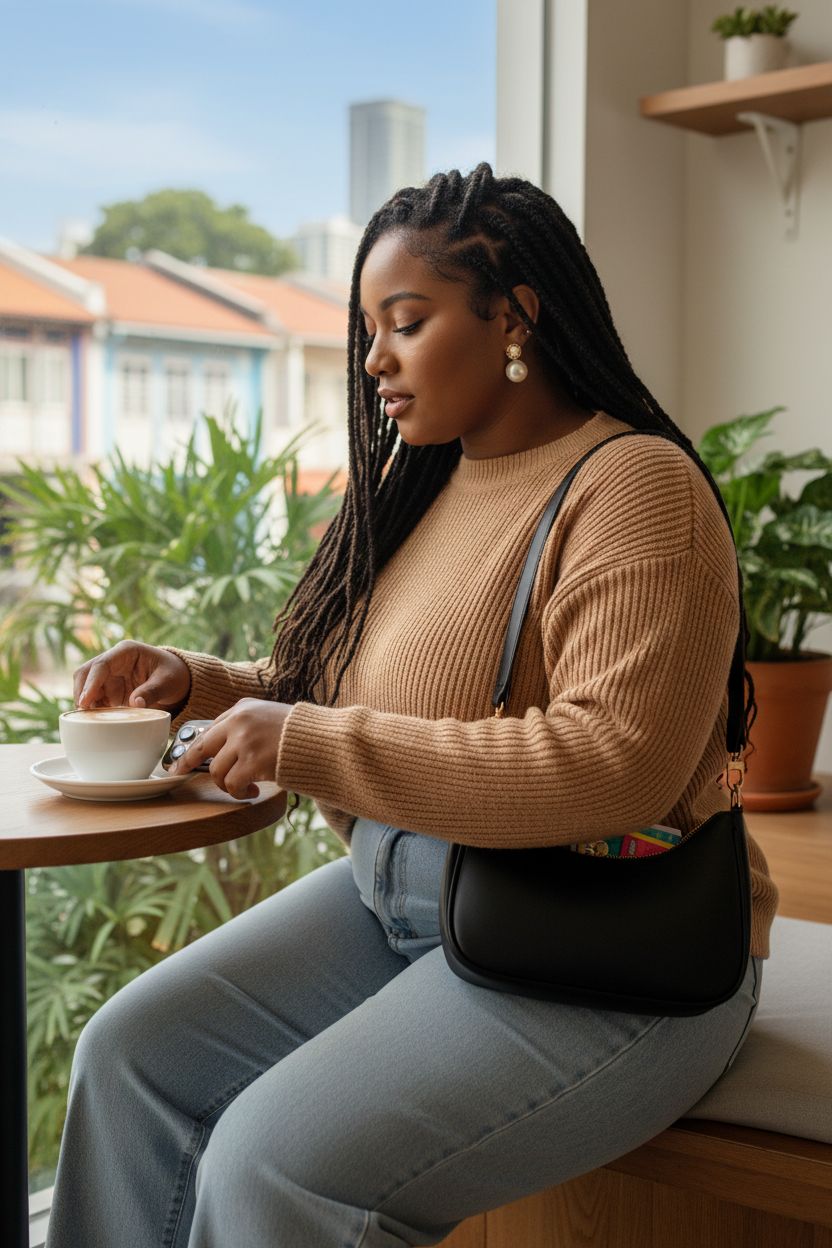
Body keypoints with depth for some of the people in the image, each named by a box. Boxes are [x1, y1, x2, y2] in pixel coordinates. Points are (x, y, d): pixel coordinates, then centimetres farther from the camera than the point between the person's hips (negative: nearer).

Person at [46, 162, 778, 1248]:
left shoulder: (638, 489, -15)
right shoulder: (420, 480, 11)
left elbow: (613, 767, -27)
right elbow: (332, 698, 20)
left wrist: (306, 743, -24)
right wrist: (196, 682, 1)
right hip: (394, 893, 8)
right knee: (131, 1054, 0)